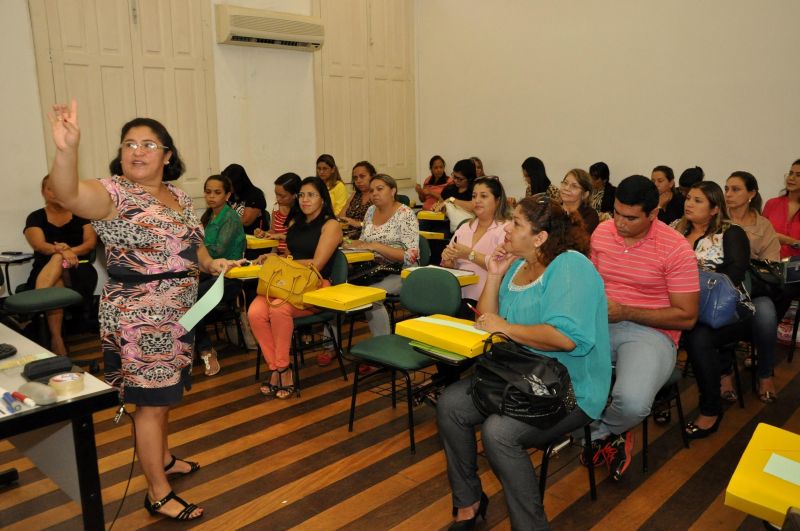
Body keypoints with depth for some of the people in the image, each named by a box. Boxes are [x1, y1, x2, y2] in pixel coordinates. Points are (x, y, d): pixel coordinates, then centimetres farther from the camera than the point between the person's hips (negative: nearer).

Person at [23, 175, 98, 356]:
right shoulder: (35, 217, 12)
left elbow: (91, 242, 3)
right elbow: (39, 245, -7)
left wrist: (70, 251, -19)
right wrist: (62, 251, -30)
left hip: (79, 269, 0)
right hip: (45, 269, 1)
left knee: (57, 261, -36)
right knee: (55, 285, -36)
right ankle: (56, 340, -42)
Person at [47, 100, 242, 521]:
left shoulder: (178, 196, 8)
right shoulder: (114, 192, -14)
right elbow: (68, 194, -36)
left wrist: (211, 263, 0)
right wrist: (66, 149, -54)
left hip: (176, 315, 7)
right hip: (139, 320, -7)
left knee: (164, 394, 22)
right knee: (151, 402, 1)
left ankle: (162, 458, 42)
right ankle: (158, 494, 15)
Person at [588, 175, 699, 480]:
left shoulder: (676, 249, -10)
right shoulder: (602, 232, 6)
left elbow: (687, 317, -9)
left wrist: (625, 312, -16)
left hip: (651, 332, -4)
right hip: (601, 324, 5)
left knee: (632, 403, -33)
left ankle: (597, 433, 8)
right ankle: (611, 437, 4)